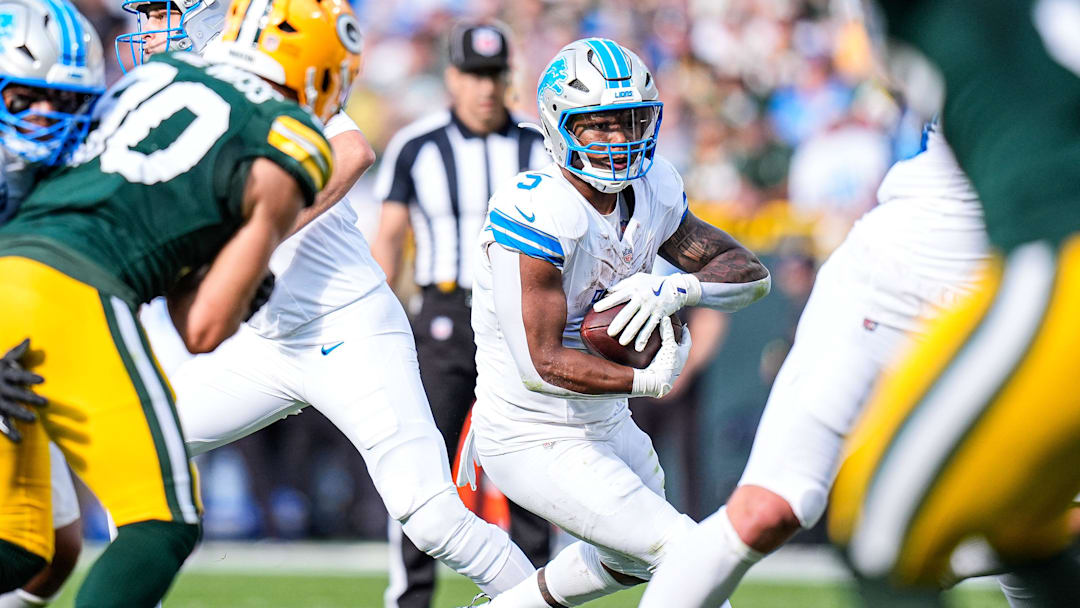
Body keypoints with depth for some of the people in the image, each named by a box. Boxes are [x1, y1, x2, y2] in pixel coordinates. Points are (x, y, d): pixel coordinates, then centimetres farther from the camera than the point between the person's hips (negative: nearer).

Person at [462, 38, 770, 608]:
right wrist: (650, 381, -24)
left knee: (631, 556, 30)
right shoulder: (536, 213, -27)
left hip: (605, 425, 9)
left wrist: (673, 289, -20)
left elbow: (751, 273, -1)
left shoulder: (653, 191, -3)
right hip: (534, 442, -9)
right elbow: (542, 362, -29)